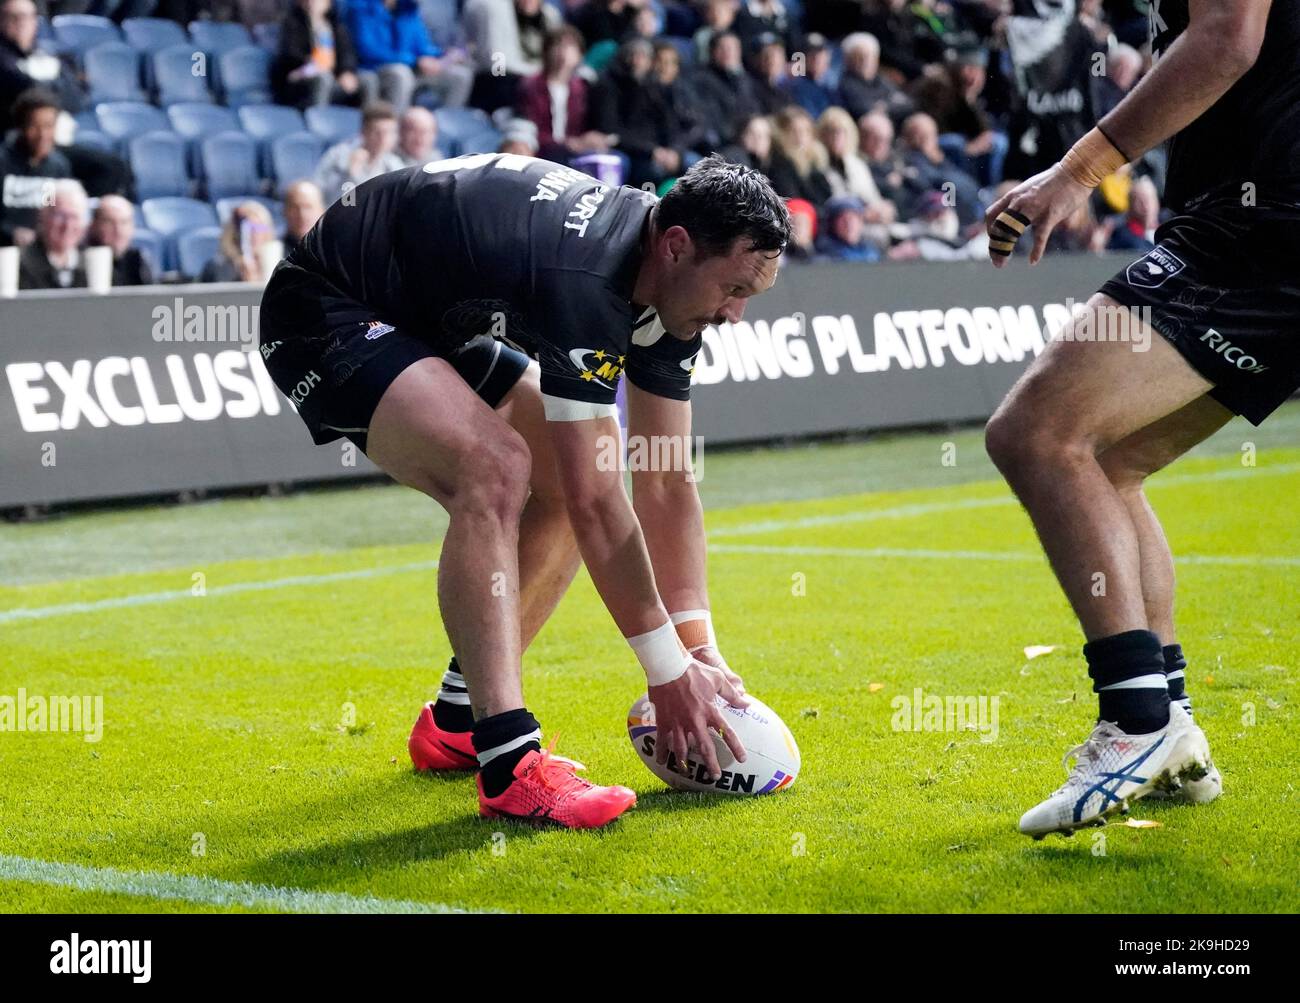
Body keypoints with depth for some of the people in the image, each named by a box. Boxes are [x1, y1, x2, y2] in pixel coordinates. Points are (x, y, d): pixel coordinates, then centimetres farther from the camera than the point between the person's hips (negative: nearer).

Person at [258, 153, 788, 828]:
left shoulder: (673, 284, -6)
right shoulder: (584, 280, -34)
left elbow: (666, 481, 0)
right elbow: (596, 505, -30)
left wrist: (701, 650, -3)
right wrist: (669, 673, -23)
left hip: (431, 324, 10)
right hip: (323, 312, -10)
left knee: (572, 473, 6)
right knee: (495, 468, -30)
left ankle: (457, 720, 16)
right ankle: (509, 768, -28)